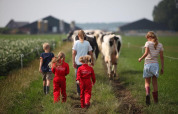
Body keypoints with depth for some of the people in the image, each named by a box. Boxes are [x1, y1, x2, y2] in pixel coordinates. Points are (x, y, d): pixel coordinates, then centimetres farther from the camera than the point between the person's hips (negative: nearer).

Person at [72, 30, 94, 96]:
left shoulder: (76, 43, -2)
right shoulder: (87, 43, 1)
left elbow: (74, 53, -7)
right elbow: (91, 53, 5)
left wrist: (73, 62, -6)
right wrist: (92, 61, 16)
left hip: (78, 63, 0)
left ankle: (79, 92, 12)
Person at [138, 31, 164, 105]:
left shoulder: (148, 43, -3)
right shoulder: (160, 45, 7)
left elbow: (146, 53, -16)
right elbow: (161, 57, 6)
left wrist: (140, 59, 0)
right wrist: (162, 68, 10)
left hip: (147, 64, -2)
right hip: (155, 64, 2)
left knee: (147, 82, 7)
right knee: (154, 82, 14)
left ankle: (147, 93, -21)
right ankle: (156, 99, 15)